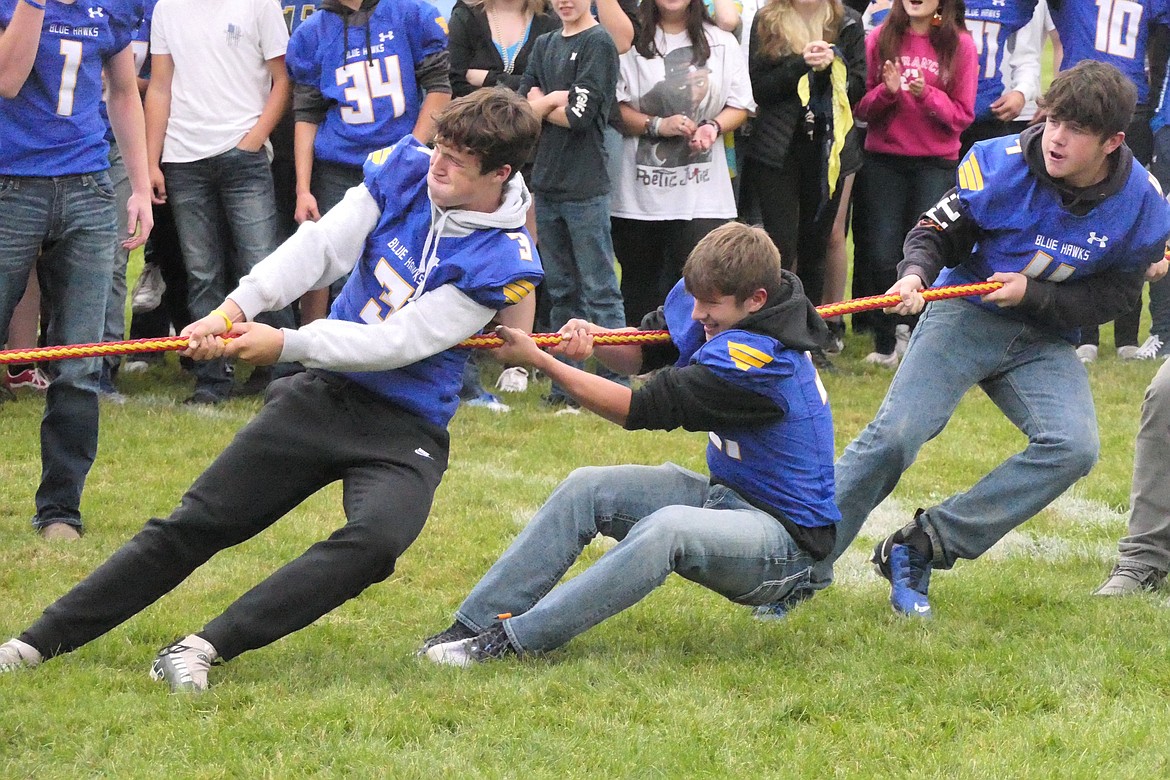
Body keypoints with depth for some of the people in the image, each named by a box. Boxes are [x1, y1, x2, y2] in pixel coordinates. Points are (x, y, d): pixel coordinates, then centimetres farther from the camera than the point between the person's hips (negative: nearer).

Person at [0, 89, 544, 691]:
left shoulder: (503, 261, -15)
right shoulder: (404, 171, -2)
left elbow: (401, 342, -20)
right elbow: (320, 246, -13)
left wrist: (286, 345, -23)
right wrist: (237, 307, -27)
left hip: (406, 429, -4)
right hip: (325, 392, 4)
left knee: (376, 540, -33)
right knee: (195, 523, 1)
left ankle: (201, 650, -33)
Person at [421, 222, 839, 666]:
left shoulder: (757, 360, -28)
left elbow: (638, 411, -22)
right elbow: (644, 351, 12)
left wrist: (538, 360, -16)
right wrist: (593, 338, -12)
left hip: (785, 536, -10)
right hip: (727, 494, 10)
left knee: (668, 528, -38)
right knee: (586, 489, -2)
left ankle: (513, 639, -36)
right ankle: (478, 621, -7)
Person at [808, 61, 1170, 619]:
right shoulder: (1001, 164, -16)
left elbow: (1114, 296, -6)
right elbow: (935, 233, -4)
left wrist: (1032, 294, -18)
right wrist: (915, 273, -25)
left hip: (1045, 338, 2)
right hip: (967, 314, -2)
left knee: (1073, 447, -22)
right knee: (894, 434, -19)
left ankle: (919, 549, -17)